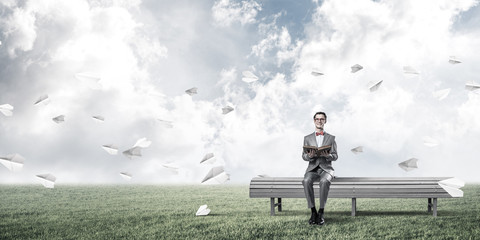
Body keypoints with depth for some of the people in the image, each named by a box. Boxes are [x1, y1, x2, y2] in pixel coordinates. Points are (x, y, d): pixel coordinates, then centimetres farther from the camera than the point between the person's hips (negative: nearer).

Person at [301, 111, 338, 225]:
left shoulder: (331, 138, 14)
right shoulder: (307, 138, 15)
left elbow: (335, 156, 6)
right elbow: (303, 156, 8)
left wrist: (328, 155, -18)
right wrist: (309, 155, -17)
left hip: (326, 168, -1)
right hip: (312, 168, 1)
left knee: (324, 181, -37)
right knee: (306, 181, -35)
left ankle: (321, 212, -31)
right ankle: (313, 211, -29)